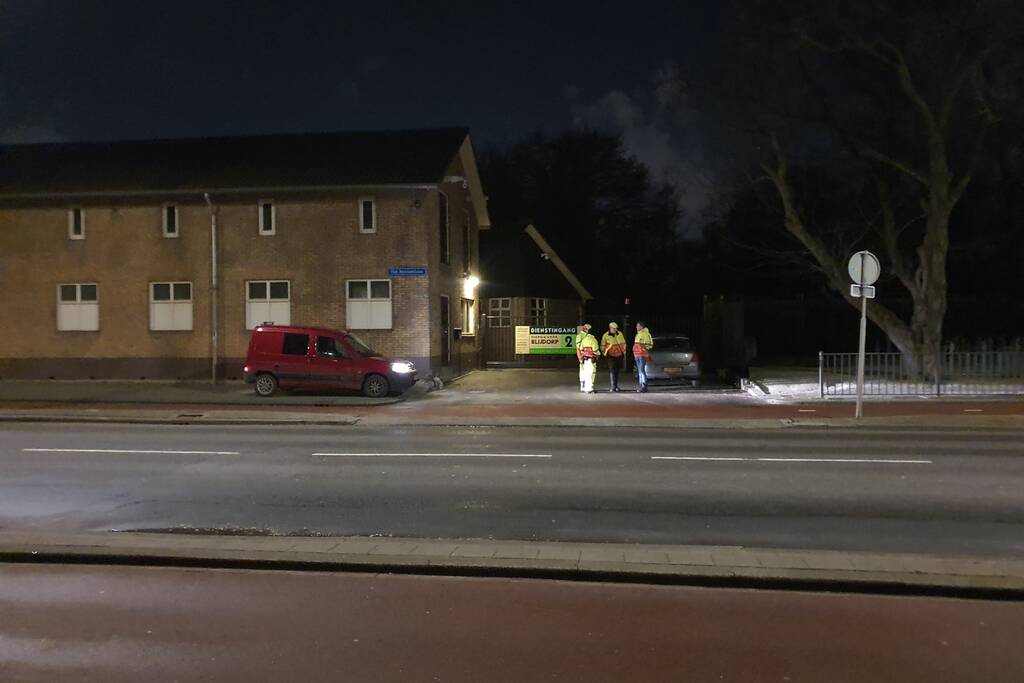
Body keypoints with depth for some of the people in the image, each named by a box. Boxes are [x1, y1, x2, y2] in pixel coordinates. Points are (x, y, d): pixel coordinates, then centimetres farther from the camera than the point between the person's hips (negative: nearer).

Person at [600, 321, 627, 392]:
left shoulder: (620, 334, 4)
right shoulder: (605, 336, -5)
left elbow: (623, 343, 15)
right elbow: (602, 346, 4)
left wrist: (624, 353, 13)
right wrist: (605, 355, 1)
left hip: (619, 355, 3)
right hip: (611, 356, -3)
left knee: (617, 371, 9)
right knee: (612, 371, -10)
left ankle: (616, 385, 20)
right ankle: (613, 386, -9)